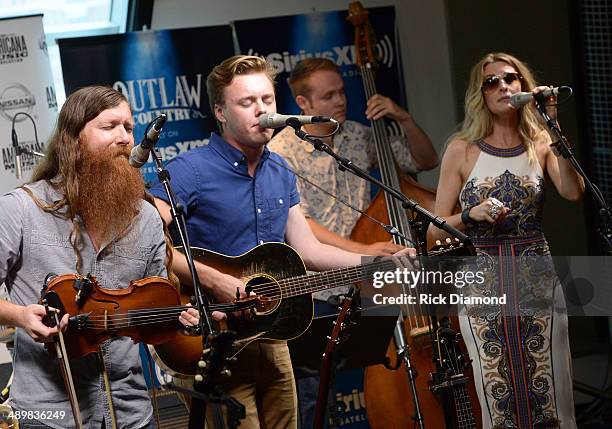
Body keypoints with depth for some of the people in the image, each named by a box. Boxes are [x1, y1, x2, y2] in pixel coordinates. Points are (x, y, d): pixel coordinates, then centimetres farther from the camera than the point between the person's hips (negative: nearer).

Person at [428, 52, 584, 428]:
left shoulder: (540, 144, 7)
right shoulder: (463, 150, 3)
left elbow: (573, 192, -13)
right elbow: (436, 229, 4)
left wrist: (554, 127, -13)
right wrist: (471, 215, -14)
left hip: (538, 281, 1)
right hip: (482, 286, -1)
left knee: (551, 396, -3)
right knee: (498, 398, -3)